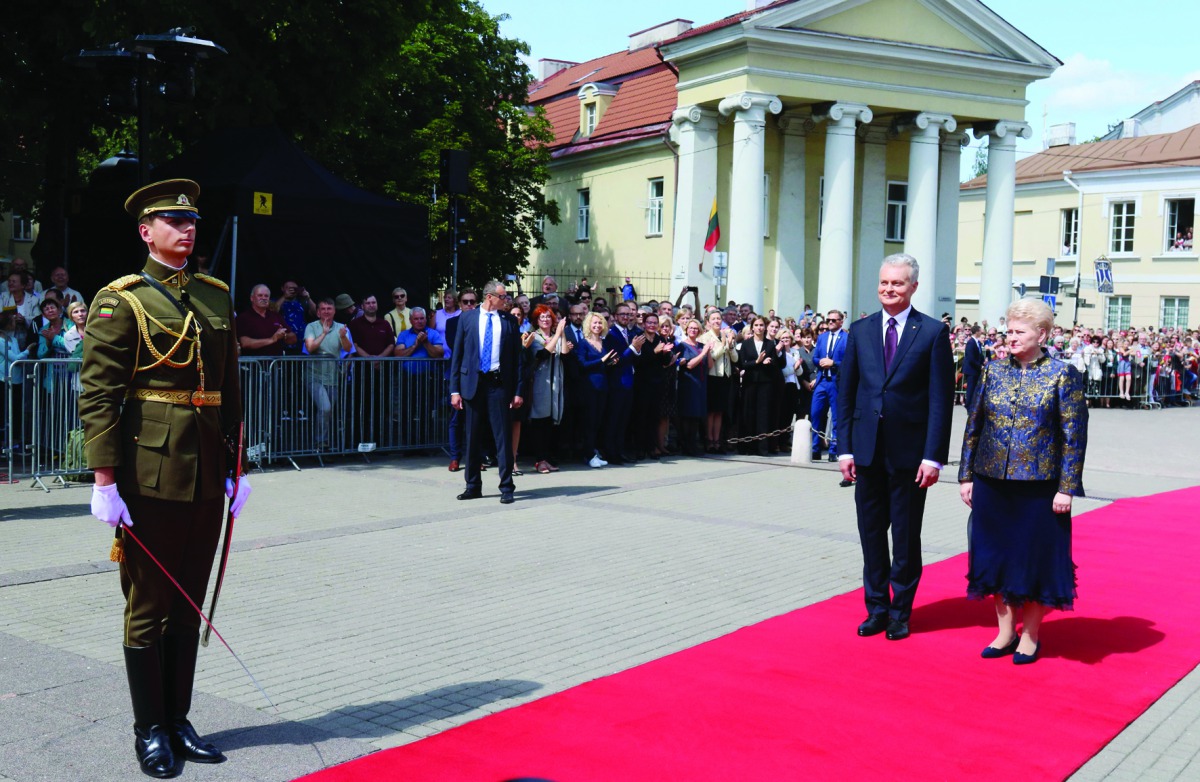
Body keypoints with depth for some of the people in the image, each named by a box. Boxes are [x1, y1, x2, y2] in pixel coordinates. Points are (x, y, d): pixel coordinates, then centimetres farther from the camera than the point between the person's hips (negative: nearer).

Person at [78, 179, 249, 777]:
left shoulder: (216, 298, 12)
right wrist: (104, 481, -16)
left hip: (206, 475, 5)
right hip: (150, 474, -5)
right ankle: (150, 731, 17)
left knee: (189, 604, 13)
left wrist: (233, 468, 12)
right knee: (148, 606, 4)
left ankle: (179, 720, 25)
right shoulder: (121, 301, -5)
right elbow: (97, 396, -10)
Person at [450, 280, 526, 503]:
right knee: (473, 437, 8)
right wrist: (455, 389, -2)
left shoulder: (509, 320, 5)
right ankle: (473, 486, 18)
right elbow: (457, 354, 5)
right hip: (473, 383, 1)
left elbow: (517, 356, 5)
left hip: (499, 383, -1)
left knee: (503, 436, -2)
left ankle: (506, 487, 4)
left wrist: (518, 390, -2)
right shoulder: (467, 318, 5)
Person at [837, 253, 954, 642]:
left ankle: (900, 613, 19)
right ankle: (876, 608, 22)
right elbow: (846, 391, 7)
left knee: (906, 536, 7)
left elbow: (941, 399, -7)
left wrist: (933, 456, -12)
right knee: (871, 533, 10)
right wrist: (845, 447, 1)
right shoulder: (860, 330, 7)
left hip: (909, 451, -3)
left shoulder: (933, 332, -4)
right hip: (867, 449, 3)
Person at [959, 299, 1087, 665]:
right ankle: (1005, 631, 23)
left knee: (1036, 558, 4)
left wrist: (1066, 488, -10)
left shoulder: (1062, 374, -4)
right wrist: (966, 476, 6)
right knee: (996, 555, 9)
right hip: (991, 484, 4)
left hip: (1039, 486, -4)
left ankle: (1030, 635, 19)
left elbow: (1075, 435, -5)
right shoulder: (994, 371, 6)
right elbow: (973, 425, 10)